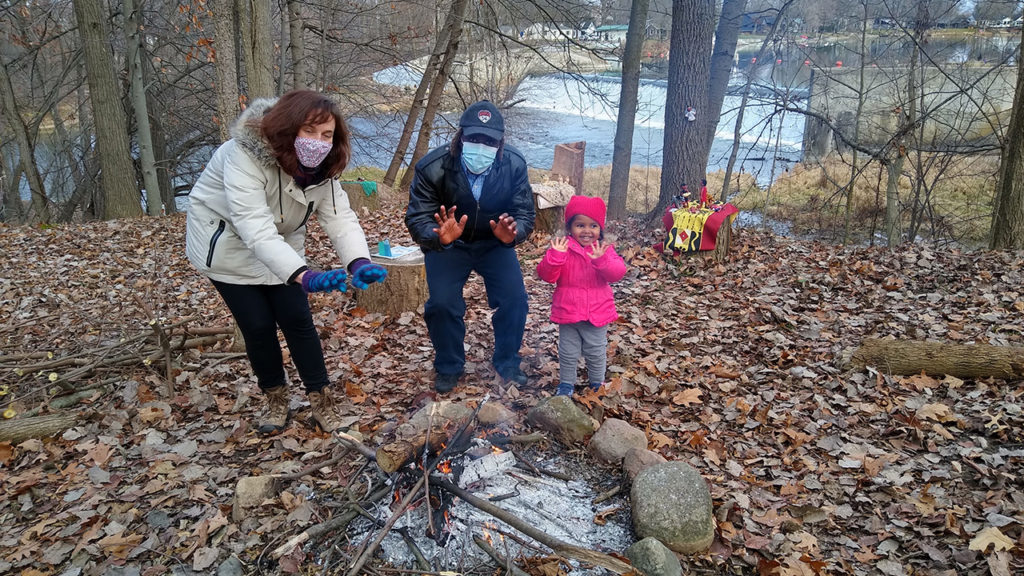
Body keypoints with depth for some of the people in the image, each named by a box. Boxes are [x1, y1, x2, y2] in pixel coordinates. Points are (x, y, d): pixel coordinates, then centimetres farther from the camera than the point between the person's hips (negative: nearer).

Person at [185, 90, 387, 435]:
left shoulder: (322, 169, -13)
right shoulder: (245, 155, -35)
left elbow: (341, 220, -23)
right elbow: (256, 229, -44)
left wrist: (359, 263, -43)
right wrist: (304, 276, -57)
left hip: (281, 247, 5)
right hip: (228, 245, -4)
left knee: (297, 319, -2)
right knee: (258, 325, -3)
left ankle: (320, 401, 12)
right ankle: (276, 399, 21)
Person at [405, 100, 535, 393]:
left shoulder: (514, 165, -21)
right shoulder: (432, 167, -27)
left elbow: (525, 213, -16)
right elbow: (417, 218, -25)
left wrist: (512, 233, -40)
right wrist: (440, 237, -47)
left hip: (494, 242, 2)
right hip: (447, 244, -1)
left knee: (515, 299, -12)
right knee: (442, 304, -17)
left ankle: (507, 363, 14)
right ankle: (449, 367, 10)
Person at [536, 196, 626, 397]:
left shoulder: (604, 250, -3)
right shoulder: (563, 248, -6)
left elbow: (618, 273, -18)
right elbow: (546, 275, -14)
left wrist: (602, 260, -36)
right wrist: (555, 256, -31)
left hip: (597, 313, 1)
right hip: (568, 312, -1)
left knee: (596, 353, 15)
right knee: (567, 353, 12)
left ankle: (597, 383, 35)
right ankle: (566, 383, 31)